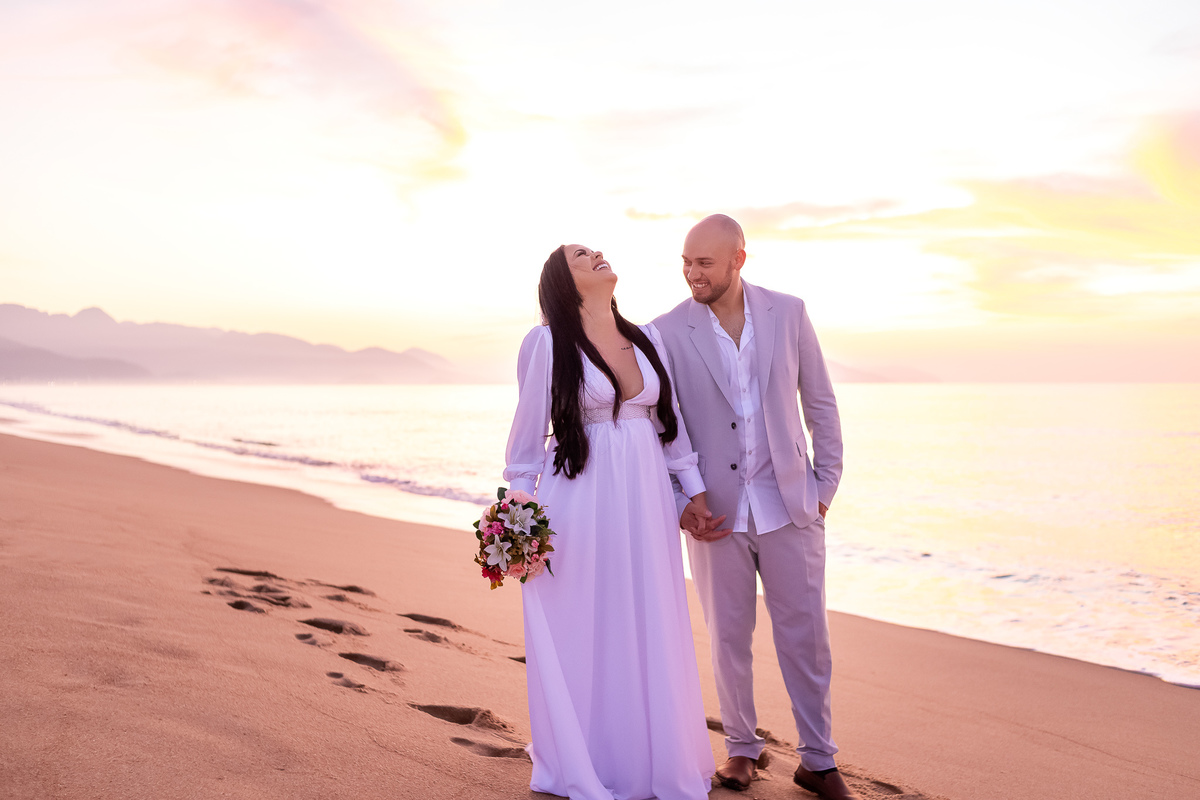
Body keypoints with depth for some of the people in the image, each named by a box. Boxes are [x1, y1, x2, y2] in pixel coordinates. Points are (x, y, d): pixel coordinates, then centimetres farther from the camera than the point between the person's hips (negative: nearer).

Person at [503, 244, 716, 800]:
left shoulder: (647, 337, 9)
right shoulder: (547, 342, -6)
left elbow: (669, 419, 14)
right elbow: (528, 434, -3)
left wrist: (694, 489, 13)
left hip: (645, 504, 5)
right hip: (580, 504, -4)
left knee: (650, 633, 11)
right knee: (584, 635, 7)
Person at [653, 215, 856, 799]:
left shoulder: (788, 312, 0)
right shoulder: (669, 331, -4)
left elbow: (820, 403, 7)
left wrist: (825, 485, 3)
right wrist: (680, 506, -5)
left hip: (789, 504, 1)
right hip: (716, 510, -1)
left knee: (806, 636, 7)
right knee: (729, 637, 9)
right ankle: (741, 749, 29)